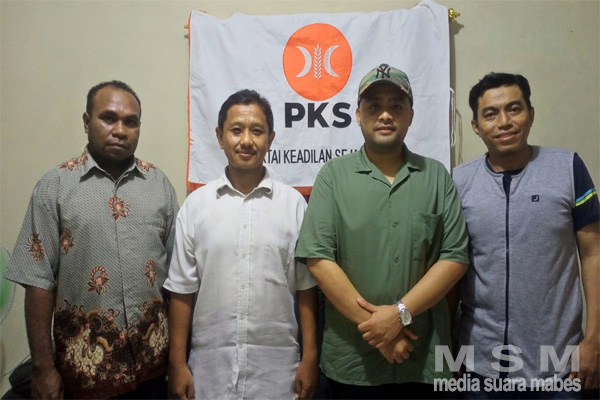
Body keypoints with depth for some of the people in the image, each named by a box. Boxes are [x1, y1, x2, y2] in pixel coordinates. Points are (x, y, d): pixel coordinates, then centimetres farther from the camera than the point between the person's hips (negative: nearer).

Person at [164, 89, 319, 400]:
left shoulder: (294, 204, -5)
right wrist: (177, 362, 1)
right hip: (209, 363, 1)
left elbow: (305, 287, -1)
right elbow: (182, 290, 1)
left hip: (277, 363, 0)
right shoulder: (195, 205, -2)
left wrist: (310, 358, -1)